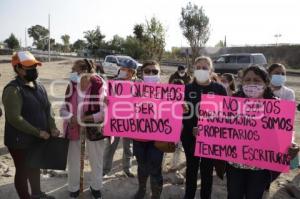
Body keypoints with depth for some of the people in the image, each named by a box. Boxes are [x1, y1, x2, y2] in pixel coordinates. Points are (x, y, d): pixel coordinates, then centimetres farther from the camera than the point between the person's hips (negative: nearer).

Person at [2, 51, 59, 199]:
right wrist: (38, 132, -22)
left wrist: (52, 127, -6)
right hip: (20, 141, -7)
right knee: (23, 171, 11)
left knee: (35, 167, 24)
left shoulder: (39, 87, 6)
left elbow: (47, 109, 9)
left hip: (38, 139, 8)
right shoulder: (13, 90, -19)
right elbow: (14, 118, -25)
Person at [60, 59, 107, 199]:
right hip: (73, 129, 3)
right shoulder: (72, 86, -5)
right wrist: (71, 118, -21)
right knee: (73, 161, 16)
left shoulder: (99, 86, -18)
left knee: (96, 160, 15)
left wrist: (83, 119, -24)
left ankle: (96, 187, 40)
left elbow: (105, 112, -19)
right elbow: (64, 108, 0)